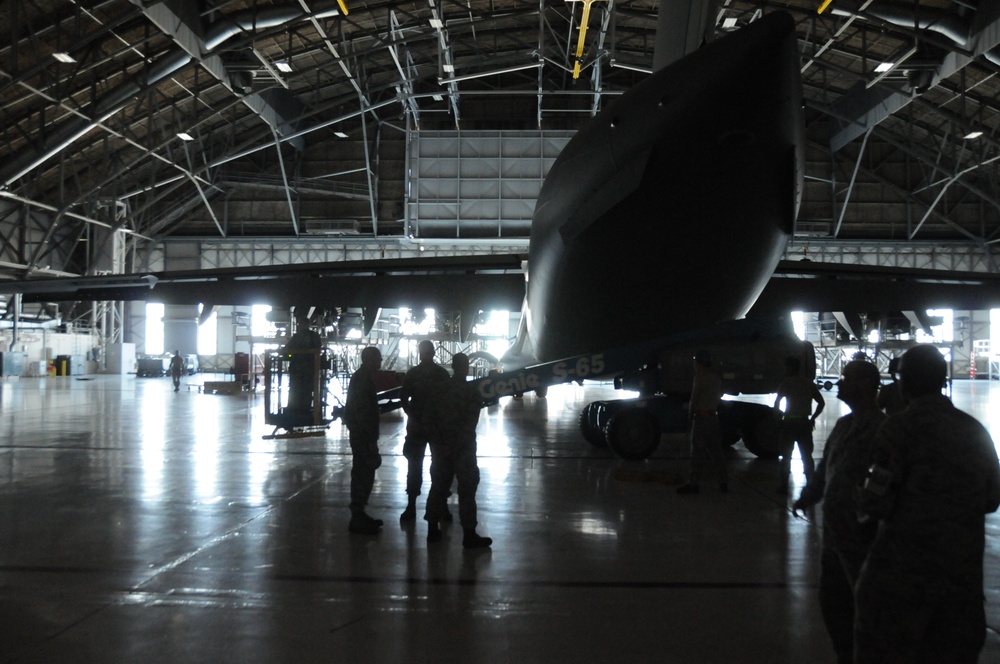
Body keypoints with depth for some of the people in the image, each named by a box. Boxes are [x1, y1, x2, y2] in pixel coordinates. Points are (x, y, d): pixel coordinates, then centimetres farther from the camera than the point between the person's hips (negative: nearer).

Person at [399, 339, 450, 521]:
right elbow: (404, 399, 4)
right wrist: (413, 418, -7)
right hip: (417, 425, 0)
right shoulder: (412, 374, 3)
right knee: (414, 465, 3)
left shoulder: (442, 374, 2)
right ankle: (411, 505, 9)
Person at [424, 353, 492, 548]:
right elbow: (470, 423, -15)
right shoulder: (472, 392, -8)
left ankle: (433, 529, 17)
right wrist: (457, 444, -11)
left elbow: (430, 418, 4)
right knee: (467, 490, -2)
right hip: (463, 448, -5)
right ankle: (469, 534, -2)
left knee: (438, 487, 13)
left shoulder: (440, 390, 6)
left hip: (441, 448, 5)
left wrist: (437, 443, 2)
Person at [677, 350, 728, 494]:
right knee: (716, 450, 11)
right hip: (714, 416, 8)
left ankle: (694, 483, -7)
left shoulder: (700, 376, -11)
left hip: (701, 416, -8)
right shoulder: (717, 377, 13)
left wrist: (690, 412, 1)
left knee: (698, 451, -7)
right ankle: (723, 482, 11)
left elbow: (695, 396, -13)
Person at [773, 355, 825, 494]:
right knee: (807, 455, 11)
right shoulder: (809, 383, 8)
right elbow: (821, 402, 9)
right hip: (804, 423, 4)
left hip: (789, 423, -4)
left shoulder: (786, 383, -7)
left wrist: (779, 415, 7)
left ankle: (783, 486, 5)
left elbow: (776, 404, -11)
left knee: (786, 456, 5)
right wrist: (813, 418, 15)